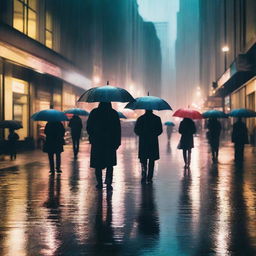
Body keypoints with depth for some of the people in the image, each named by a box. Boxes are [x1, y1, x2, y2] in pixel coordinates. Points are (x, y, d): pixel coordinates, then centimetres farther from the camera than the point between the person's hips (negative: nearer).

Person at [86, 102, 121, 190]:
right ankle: (108, 183, -5)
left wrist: (92, 137, 17)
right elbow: (118, 129, 0)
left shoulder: (94, 112, -1)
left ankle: (100, 183, 8)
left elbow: (88, 128, 2)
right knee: (110, 164, 8)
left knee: (98, 164, 8)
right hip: (110, 143, 0)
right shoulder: (114, 113, -1)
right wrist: (117, 142, 5)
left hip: (97, 142, 0)